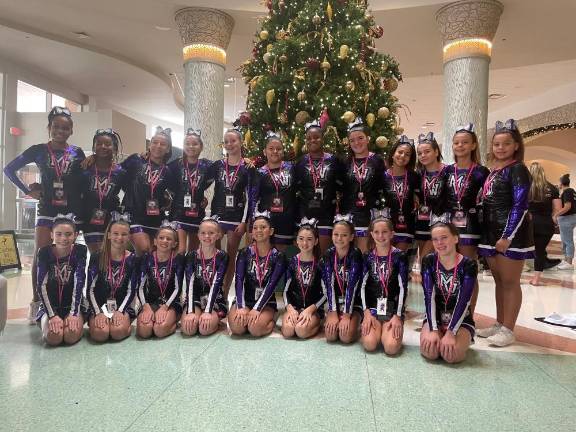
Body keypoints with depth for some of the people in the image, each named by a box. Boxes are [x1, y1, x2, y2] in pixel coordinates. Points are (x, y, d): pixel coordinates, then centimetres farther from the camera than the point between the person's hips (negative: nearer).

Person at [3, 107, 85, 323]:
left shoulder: (77, 153, 4)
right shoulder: (39, 150, 1)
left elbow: (84, 182, 8)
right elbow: (9, 169, 8)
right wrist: (27, 191, 4)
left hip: (71, 212, 1)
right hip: (46, 211, 0)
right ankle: (36, 302, 9)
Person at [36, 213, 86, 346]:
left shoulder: (80, 251, -8)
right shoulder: (44, 252, -8)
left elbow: (79, 283, -14)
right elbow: (42, 286, -12)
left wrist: (73, 313, -22)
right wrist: (52, 315, -20)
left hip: (72, 304, 0)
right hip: (50, 305, 0)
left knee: (71, 336, -25)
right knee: (53, 337, -24)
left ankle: (71, 321, 8)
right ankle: (46, 324, 10)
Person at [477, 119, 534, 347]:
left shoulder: (517, 169, -8)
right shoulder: (493, 171, 15)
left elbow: (520, 205, -14)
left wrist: (508, 236, -19)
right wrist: (486, 234, 13)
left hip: (510, 234, -8)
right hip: (491, 234, 8)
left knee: (510, 282, 0)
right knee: (498, 281, 14)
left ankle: (508, 330, 8)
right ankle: (499, 324, 24)